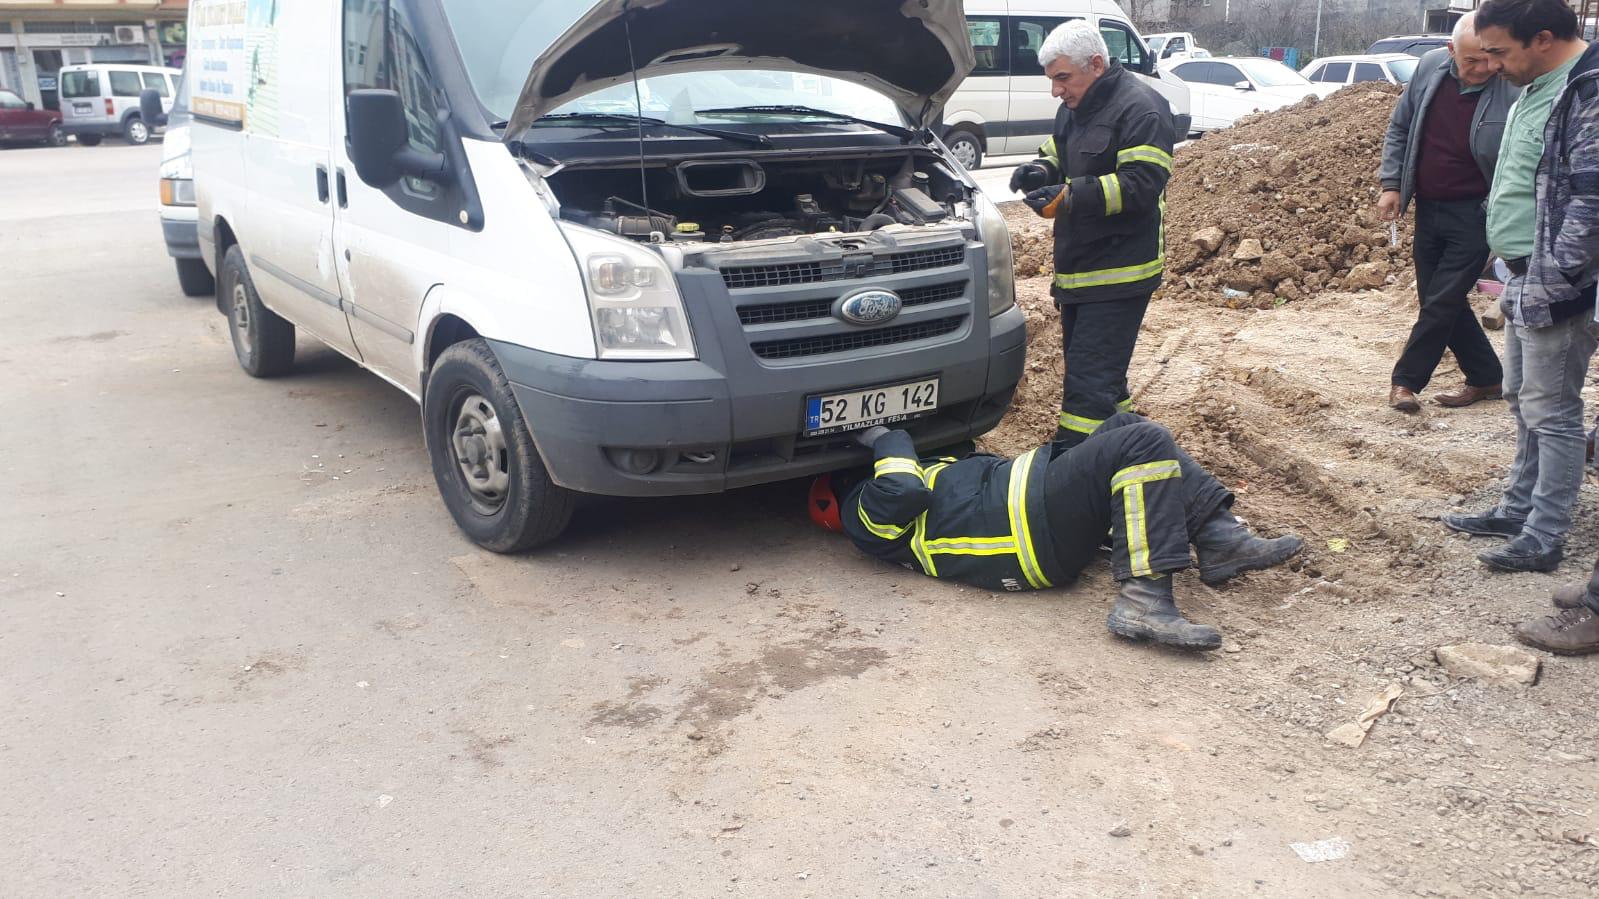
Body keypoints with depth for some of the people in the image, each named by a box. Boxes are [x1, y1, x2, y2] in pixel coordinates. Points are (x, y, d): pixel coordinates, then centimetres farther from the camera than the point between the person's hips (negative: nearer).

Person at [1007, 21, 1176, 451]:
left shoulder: (1141, 109, -15)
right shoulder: (1074, 109, 13)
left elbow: (1142, 185, -23)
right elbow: (1057, 158, 26)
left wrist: (1069, 197, -29)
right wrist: (1037, 171, 1)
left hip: (1119, 273, -10)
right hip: (1078, 269, 10)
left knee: (1090, 381, -9)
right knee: (1096, 369, 18)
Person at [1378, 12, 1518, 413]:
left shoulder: (1514, 90, -17)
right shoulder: (1430, 68, -3)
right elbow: (1399, 128, 10)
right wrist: (1391, 184, 4)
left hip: (1474, 215, -6)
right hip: (1428, 210, 6)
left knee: (1441, 302, -5)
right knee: (1440, 300, 12)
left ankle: (1406, 380, 8)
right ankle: (1486, 378, 26)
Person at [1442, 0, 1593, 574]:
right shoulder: (1536, 89, 13)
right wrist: (1516, 272, 18)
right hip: (1526, 281, 10)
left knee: (1551, 412, -2)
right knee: (1523, 401, 18)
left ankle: (1544, 538, 7)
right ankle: (1518, 509, 31)